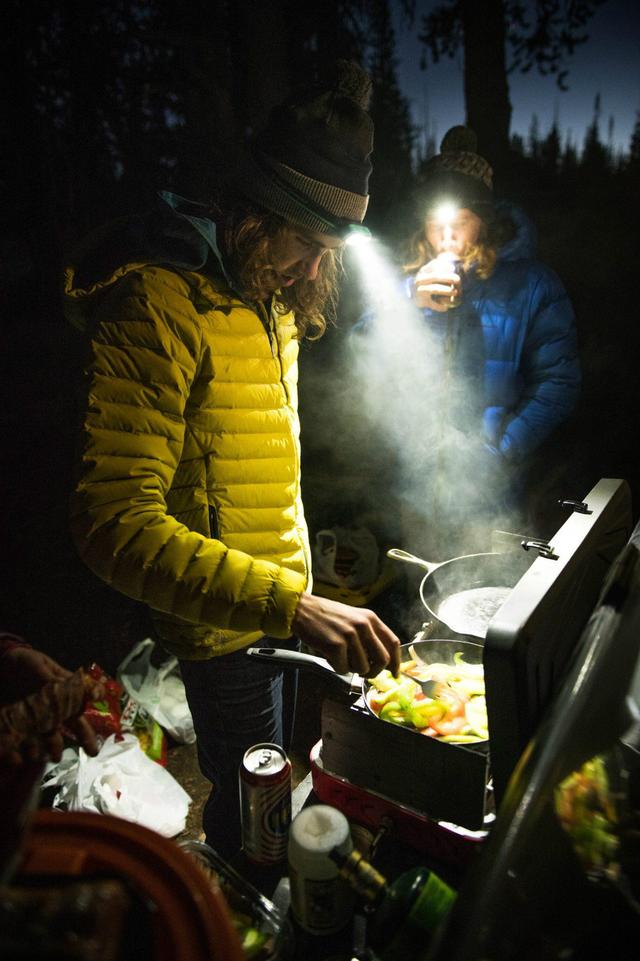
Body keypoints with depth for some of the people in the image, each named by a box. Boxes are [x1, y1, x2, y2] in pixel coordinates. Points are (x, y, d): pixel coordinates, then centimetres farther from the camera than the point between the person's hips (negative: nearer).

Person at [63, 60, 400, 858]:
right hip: (226, 627, -9)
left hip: (285, 602, 9)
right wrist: (290, 605, -39)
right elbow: (115, 522, -32)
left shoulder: (271, 296, 7)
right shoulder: (157, 304, -24)